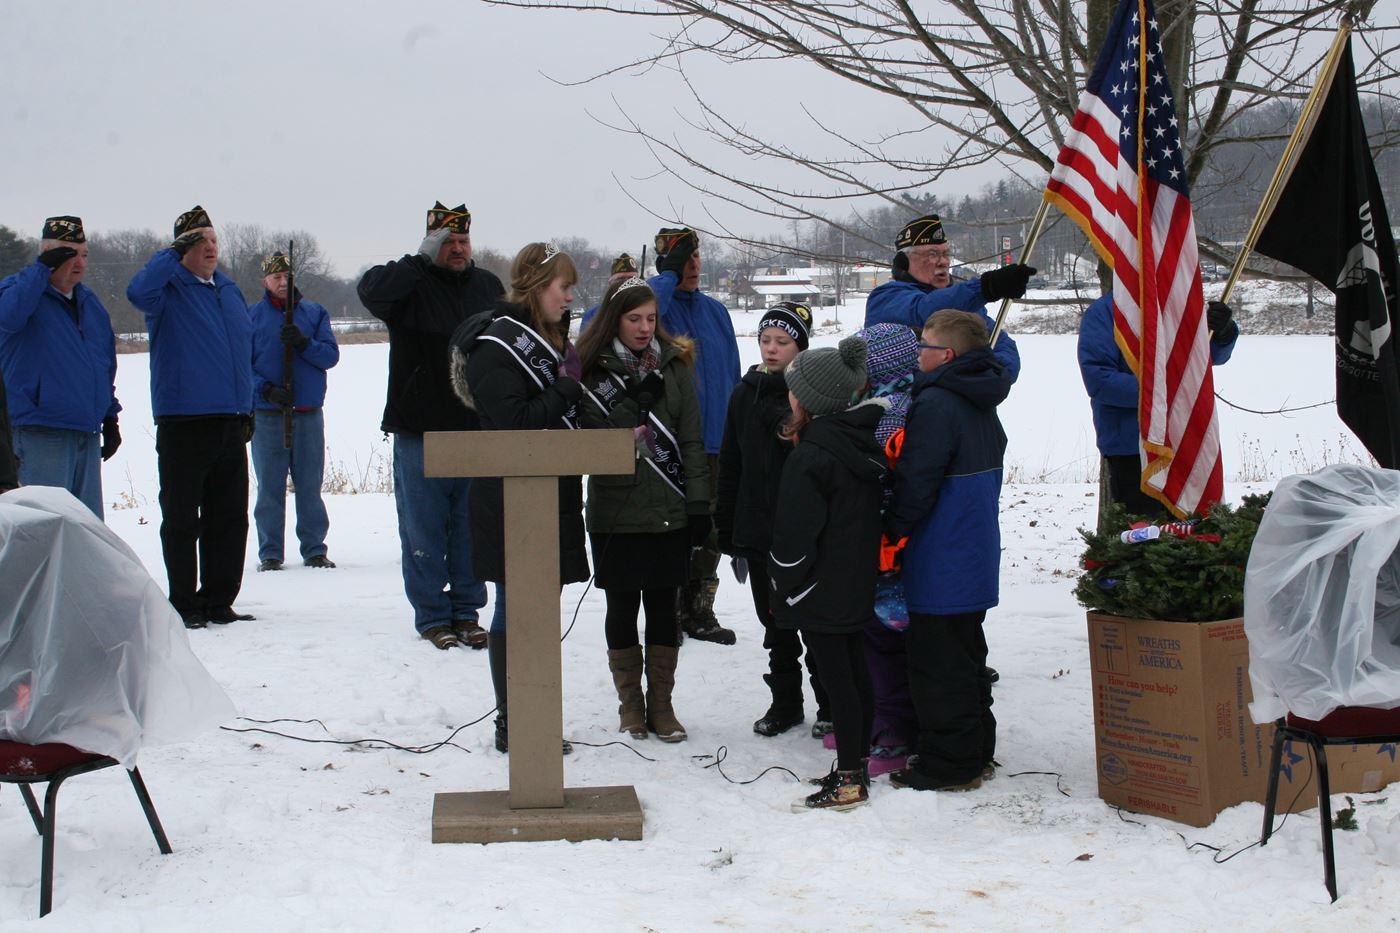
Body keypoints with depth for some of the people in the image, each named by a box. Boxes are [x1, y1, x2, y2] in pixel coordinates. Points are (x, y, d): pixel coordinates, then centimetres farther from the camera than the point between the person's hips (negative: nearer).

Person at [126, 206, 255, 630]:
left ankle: (219, 601, 18)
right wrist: (174, 252, -21)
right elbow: (138, 291, -29)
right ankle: (184, 605, 7)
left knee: (229, 518, 9)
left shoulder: (229, 290, 17)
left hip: (230, 423, 6)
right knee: (181, 518, 0)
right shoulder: (169, 289, -4)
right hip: (183, 423, -6)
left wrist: (248, 406, 19)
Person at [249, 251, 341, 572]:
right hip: (266, 414, -1)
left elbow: (331, 355, 1)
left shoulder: (315, 313, 9)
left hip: (309, 413, 1)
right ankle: (270, 552, 8)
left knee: (310, 484, 5)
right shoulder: (251, 316, 5)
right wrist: (266, 390, -15)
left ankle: (314, 549, 12)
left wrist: (304, 343, -17)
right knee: (269, 485, 2)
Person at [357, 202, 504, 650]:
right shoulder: (411, 284, -3)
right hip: (420, 431, -3)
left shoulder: (488, 286, 11)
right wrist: (423, 259, -23)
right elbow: (372, 289, -26)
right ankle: (432, 615, 12)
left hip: (478, 430, 4)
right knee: (424, 527, 2)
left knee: (473, 525, 8)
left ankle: (467, 611, 19)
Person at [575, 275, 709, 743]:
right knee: (622, 607, 7)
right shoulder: (592, 369, -1)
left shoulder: (673, 365, 5)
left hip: (669, 511, 1)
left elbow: (692, 440, 4)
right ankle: (630, 704, 20)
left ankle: (661, 704, 18)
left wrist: (699, 504, -2)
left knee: (663, 607, 7)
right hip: (615, 512, -1)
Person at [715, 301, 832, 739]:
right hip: (757, 532, 4)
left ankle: (829, 706, 18)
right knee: (775, 623, 13)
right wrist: (727, 532, 10)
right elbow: (730, 468, 12)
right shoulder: (746, 394, 8)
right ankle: (785, 702, 25)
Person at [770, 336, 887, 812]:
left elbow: (794, 536, -20)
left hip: (821, 592, -9)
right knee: (856, 672, 14)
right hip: (859, 587, 9)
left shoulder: (809, 457, -20)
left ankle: (848, 781, 3)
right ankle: (858, 766, 24)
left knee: (835, 679, -3)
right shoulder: (862, 440, 6)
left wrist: (785, 586, -6)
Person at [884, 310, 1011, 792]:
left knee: (939, 664, -1)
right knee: (968, 655, 18)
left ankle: (948, 765, 6)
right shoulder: (983, 406, 11)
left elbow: (915, 482, -22)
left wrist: (891, 531, -8)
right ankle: (976, 752, 28)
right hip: (977, 553, 10)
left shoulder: (936, 404, -20)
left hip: (940, 564, -10)